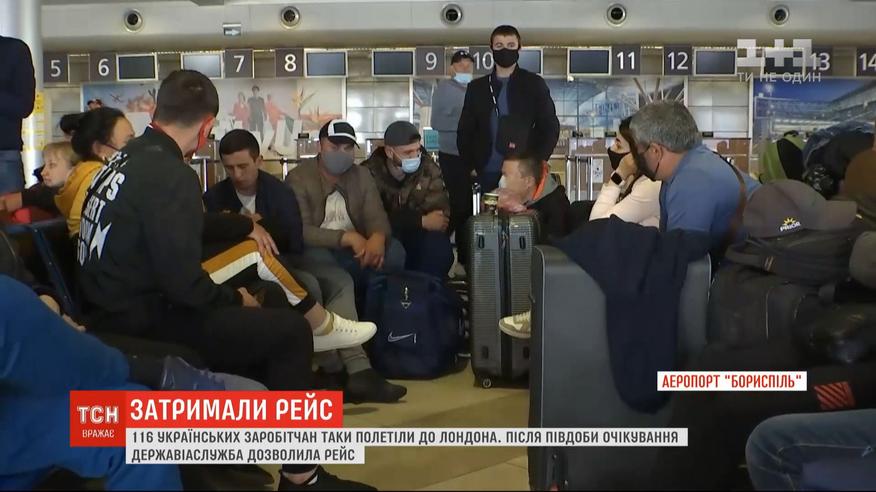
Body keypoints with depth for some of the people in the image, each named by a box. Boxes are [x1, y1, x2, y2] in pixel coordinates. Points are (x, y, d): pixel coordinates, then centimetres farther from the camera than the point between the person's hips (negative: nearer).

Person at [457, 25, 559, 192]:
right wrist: (471, 166, 1)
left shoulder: (534, 84, 6)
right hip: (486, 174, 2)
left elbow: (550, 128, 3)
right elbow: (465, 132, 12)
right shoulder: (476, 88, 12)